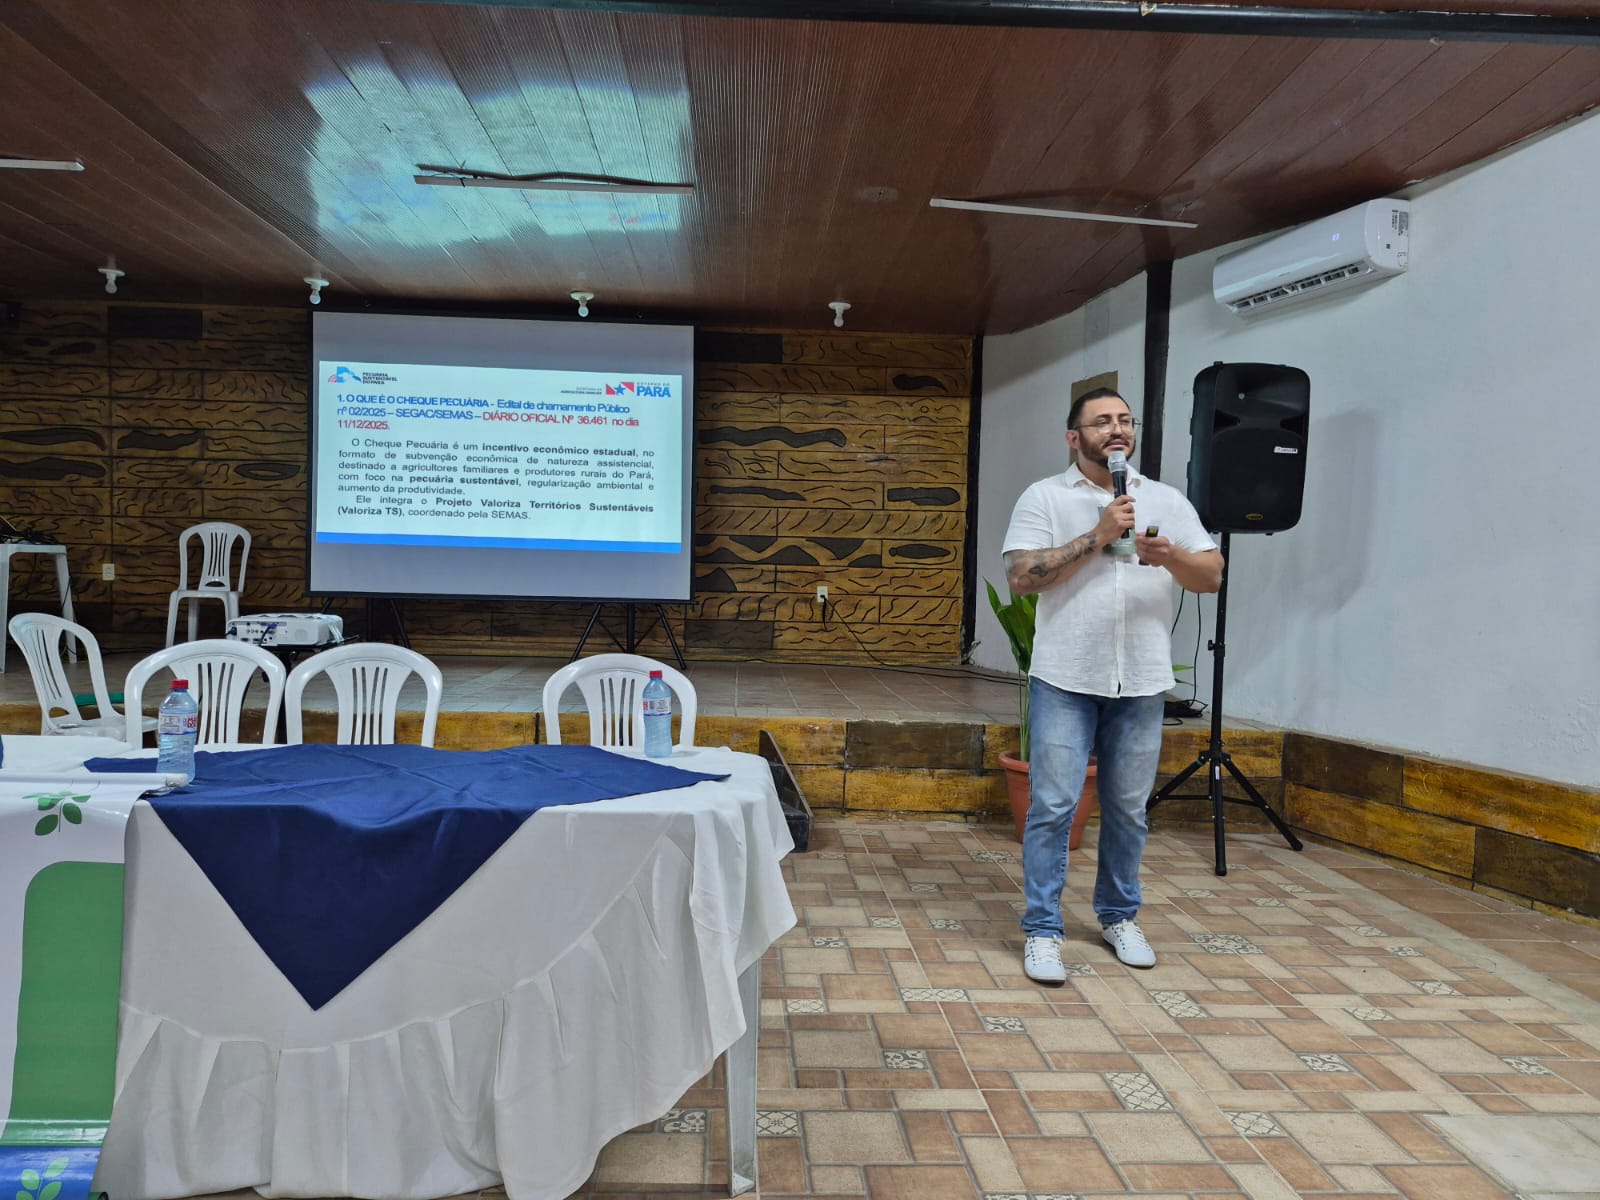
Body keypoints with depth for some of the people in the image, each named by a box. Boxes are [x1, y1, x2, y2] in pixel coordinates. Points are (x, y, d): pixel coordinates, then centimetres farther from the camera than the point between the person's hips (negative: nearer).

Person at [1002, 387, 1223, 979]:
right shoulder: (1045, 497, 1)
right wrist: (1097, 537, -15)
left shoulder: (1167, 500, 10)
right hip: (1065, 680, -3)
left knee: (1128, 807, 13)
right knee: (1053, 806, -1)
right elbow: (1021, 577, -10)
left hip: (1141, 682, 3)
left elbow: (1212, 576, 5)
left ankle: (1119, 915, 30)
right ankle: (1042, 930, 9)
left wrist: (1171, 555, -16)